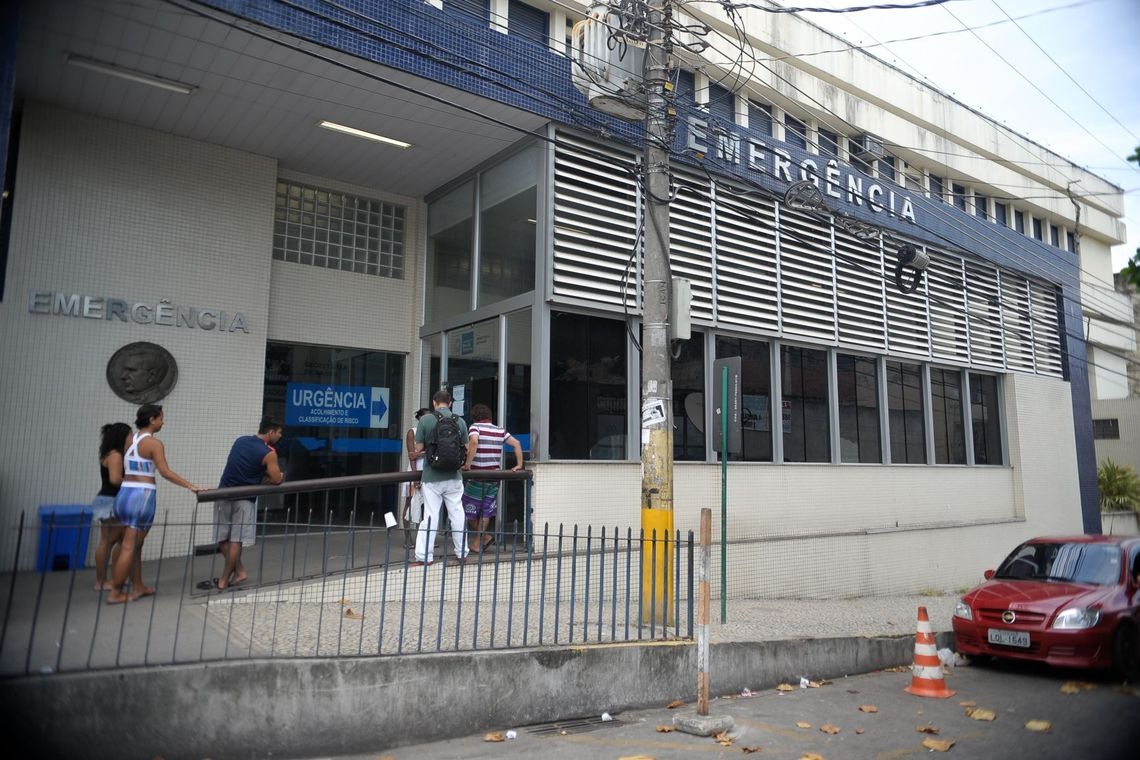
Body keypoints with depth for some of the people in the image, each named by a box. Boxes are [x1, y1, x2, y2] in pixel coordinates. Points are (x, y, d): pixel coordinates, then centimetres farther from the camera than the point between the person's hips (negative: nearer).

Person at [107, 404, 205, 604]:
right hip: (142, 496, -8)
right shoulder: (154, 443, -10)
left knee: (134, 544, 16)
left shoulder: (129, 440, 13)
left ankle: (137, 587, 22)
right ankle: (115, 593, 4)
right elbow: (165, 472, -17)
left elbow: (124, 469, 14)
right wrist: (191, 486, -16)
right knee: (130, 547, -1)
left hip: (124, 494, 8)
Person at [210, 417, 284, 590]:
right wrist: (281, 476, 12)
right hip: (243, 499, -5)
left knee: (223, 539, 12)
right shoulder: (269, 453, -10)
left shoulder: (240, 441, 10)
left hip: (224, 494, 6)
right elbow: (276, 480, -11)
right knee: (236, 540, 1)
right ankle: (224, 580, 5)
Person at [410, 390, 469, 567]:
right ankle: (462, 553, 21)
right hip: (454, 476, 2)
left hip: (432, 476, -2)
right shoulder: (460, 421, 0)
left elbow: (419, 448, -2)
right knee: (457, 514, 12)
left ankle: (424, 557, 5)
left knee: (430, 516, 3)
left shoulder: (425, 420, -6)